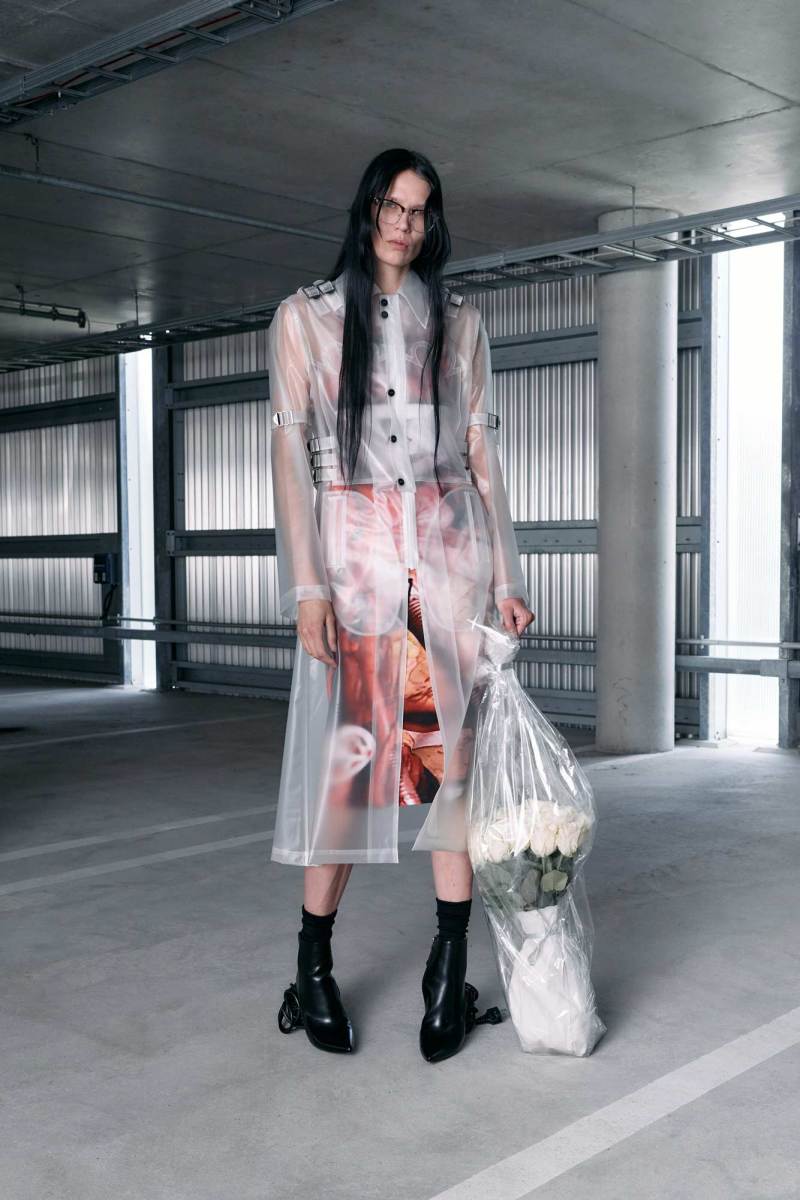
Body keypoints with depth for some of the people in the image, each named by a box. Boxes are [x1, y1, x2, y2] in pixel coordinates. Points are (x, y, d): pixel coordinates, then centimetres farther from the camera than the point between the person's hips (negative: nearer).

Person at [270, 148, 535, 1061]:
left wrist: (506, 577, 2)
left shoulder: (460, 322, 14)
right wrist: (308, 587, -12)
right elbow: (289, 452, -1)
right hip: (354, 550, -2)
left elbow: (482, 453, 11)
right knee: (348, 752, -5)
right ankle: (313, 966, 10)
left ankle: (451, 968, 6)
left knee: (454, 747, -3)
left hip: (452, 547, 2)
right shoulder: (305, 316, 7)